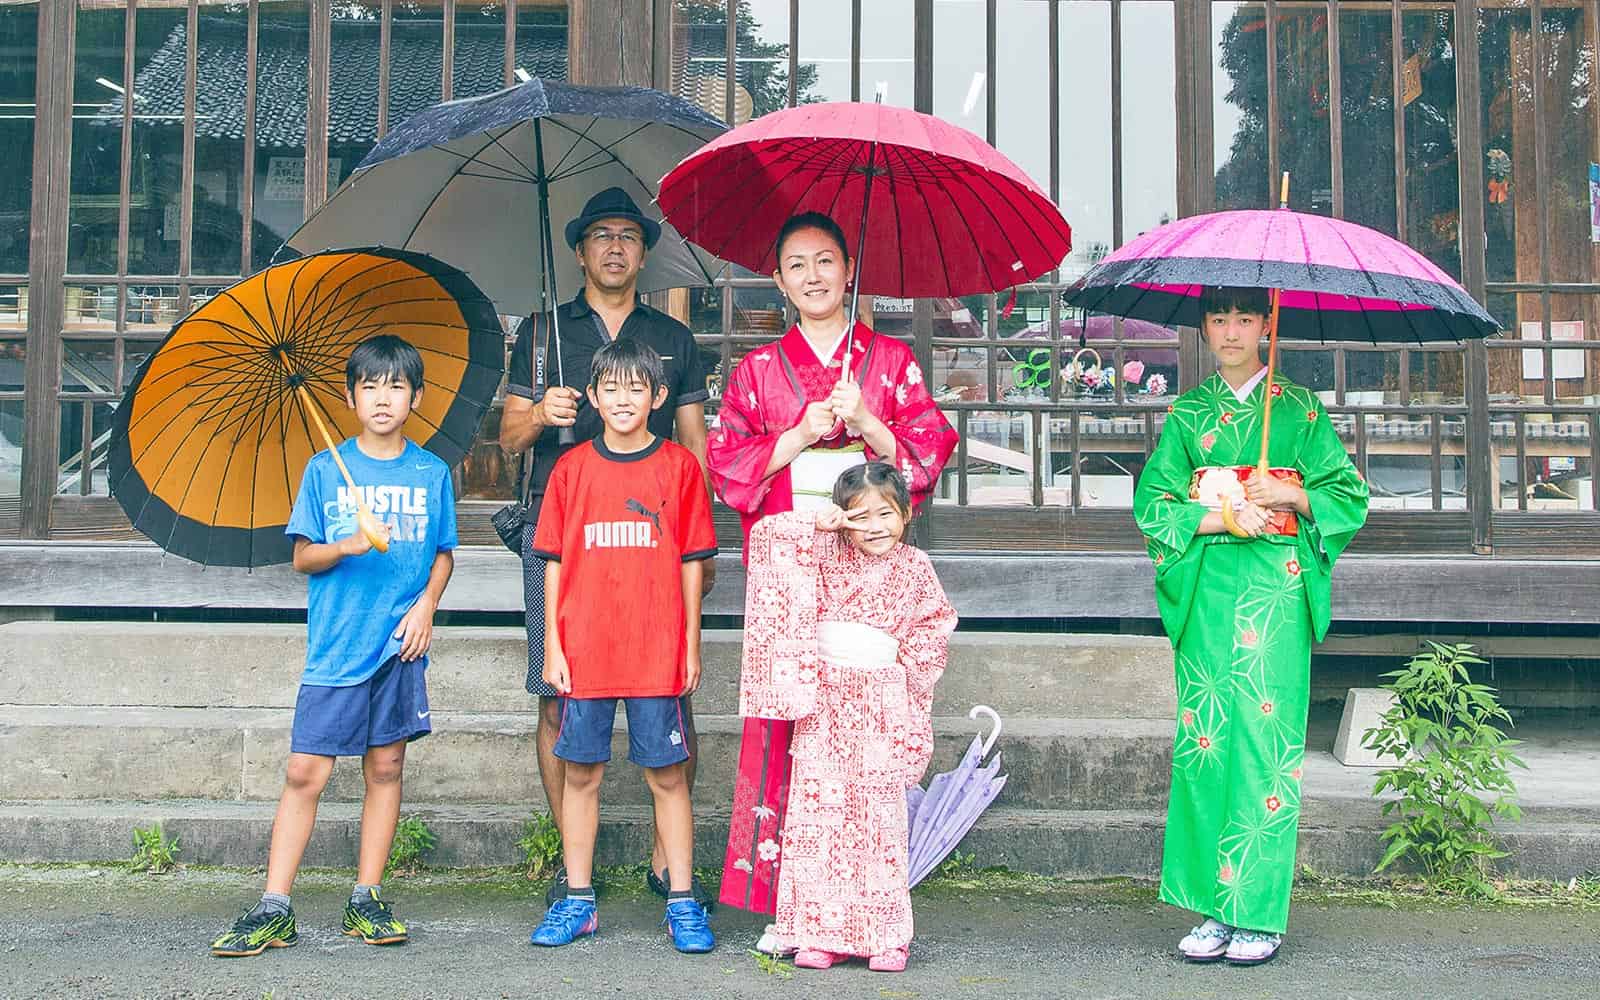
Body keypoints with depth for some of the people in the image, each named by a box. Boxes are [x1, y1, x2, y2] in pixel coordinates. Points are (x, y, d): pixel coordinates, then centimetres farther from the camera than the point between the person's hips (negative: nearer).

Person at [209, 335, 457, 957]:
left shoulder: (431, 474, 5)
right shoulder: (325, 470, 2)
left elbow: (444, 554, 12)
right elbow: (302, 557, 3)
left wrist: (426, 603, -5)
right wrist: (347, 546, -16)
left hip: (401, 645, 1)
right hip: (335, 645, -1)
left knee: (385, 767, 7)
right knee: (305, 772, -3)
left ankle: (365, 901, 18)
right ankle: (274, 911, 4)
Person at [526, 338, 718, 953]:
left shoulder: (678, 466, 3)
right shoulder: (572, 468, 6)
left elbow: (691, 562, 4)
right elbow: (555, 562, 7)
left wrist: (691, 646, 1)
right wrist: (552, 645, 2)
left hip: (657, 652, -1)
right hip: (584, 651, 2)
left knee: (668, 775, 4)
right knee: (580, 774, 8)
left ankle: (682, 903, 12)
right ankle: (577, 902, 19)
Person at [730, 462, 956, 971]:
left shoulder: (915, 569, 6)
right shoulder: (828, 553, 4)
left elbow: (931, 632, 13)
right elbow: (767, 534, -3)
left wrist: (901, 675, 2)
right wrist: (818, 524, -12)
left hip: (882, 706, 0)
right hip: (825, 703, 0)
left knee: (879, 816, 1)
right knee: (818, 811, -1)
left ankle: (886, 935, 8)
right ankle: (821, 933, 5)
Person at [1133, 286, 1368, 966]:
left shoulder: (1299, 410, 8)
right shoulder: (1188, 414, 12)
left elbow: (1350, 494, 6)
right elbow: (1152, 500, 5)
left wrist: (1291, 496, -11)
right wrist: (1223, 518, -9)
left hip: (1275, 594, -2)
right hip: (1206, 591, 2)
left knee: (1265, 735, -6)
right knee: (1204, 735, -1)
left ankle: (1259, 915, 1)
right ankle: (1215, 909, 7)